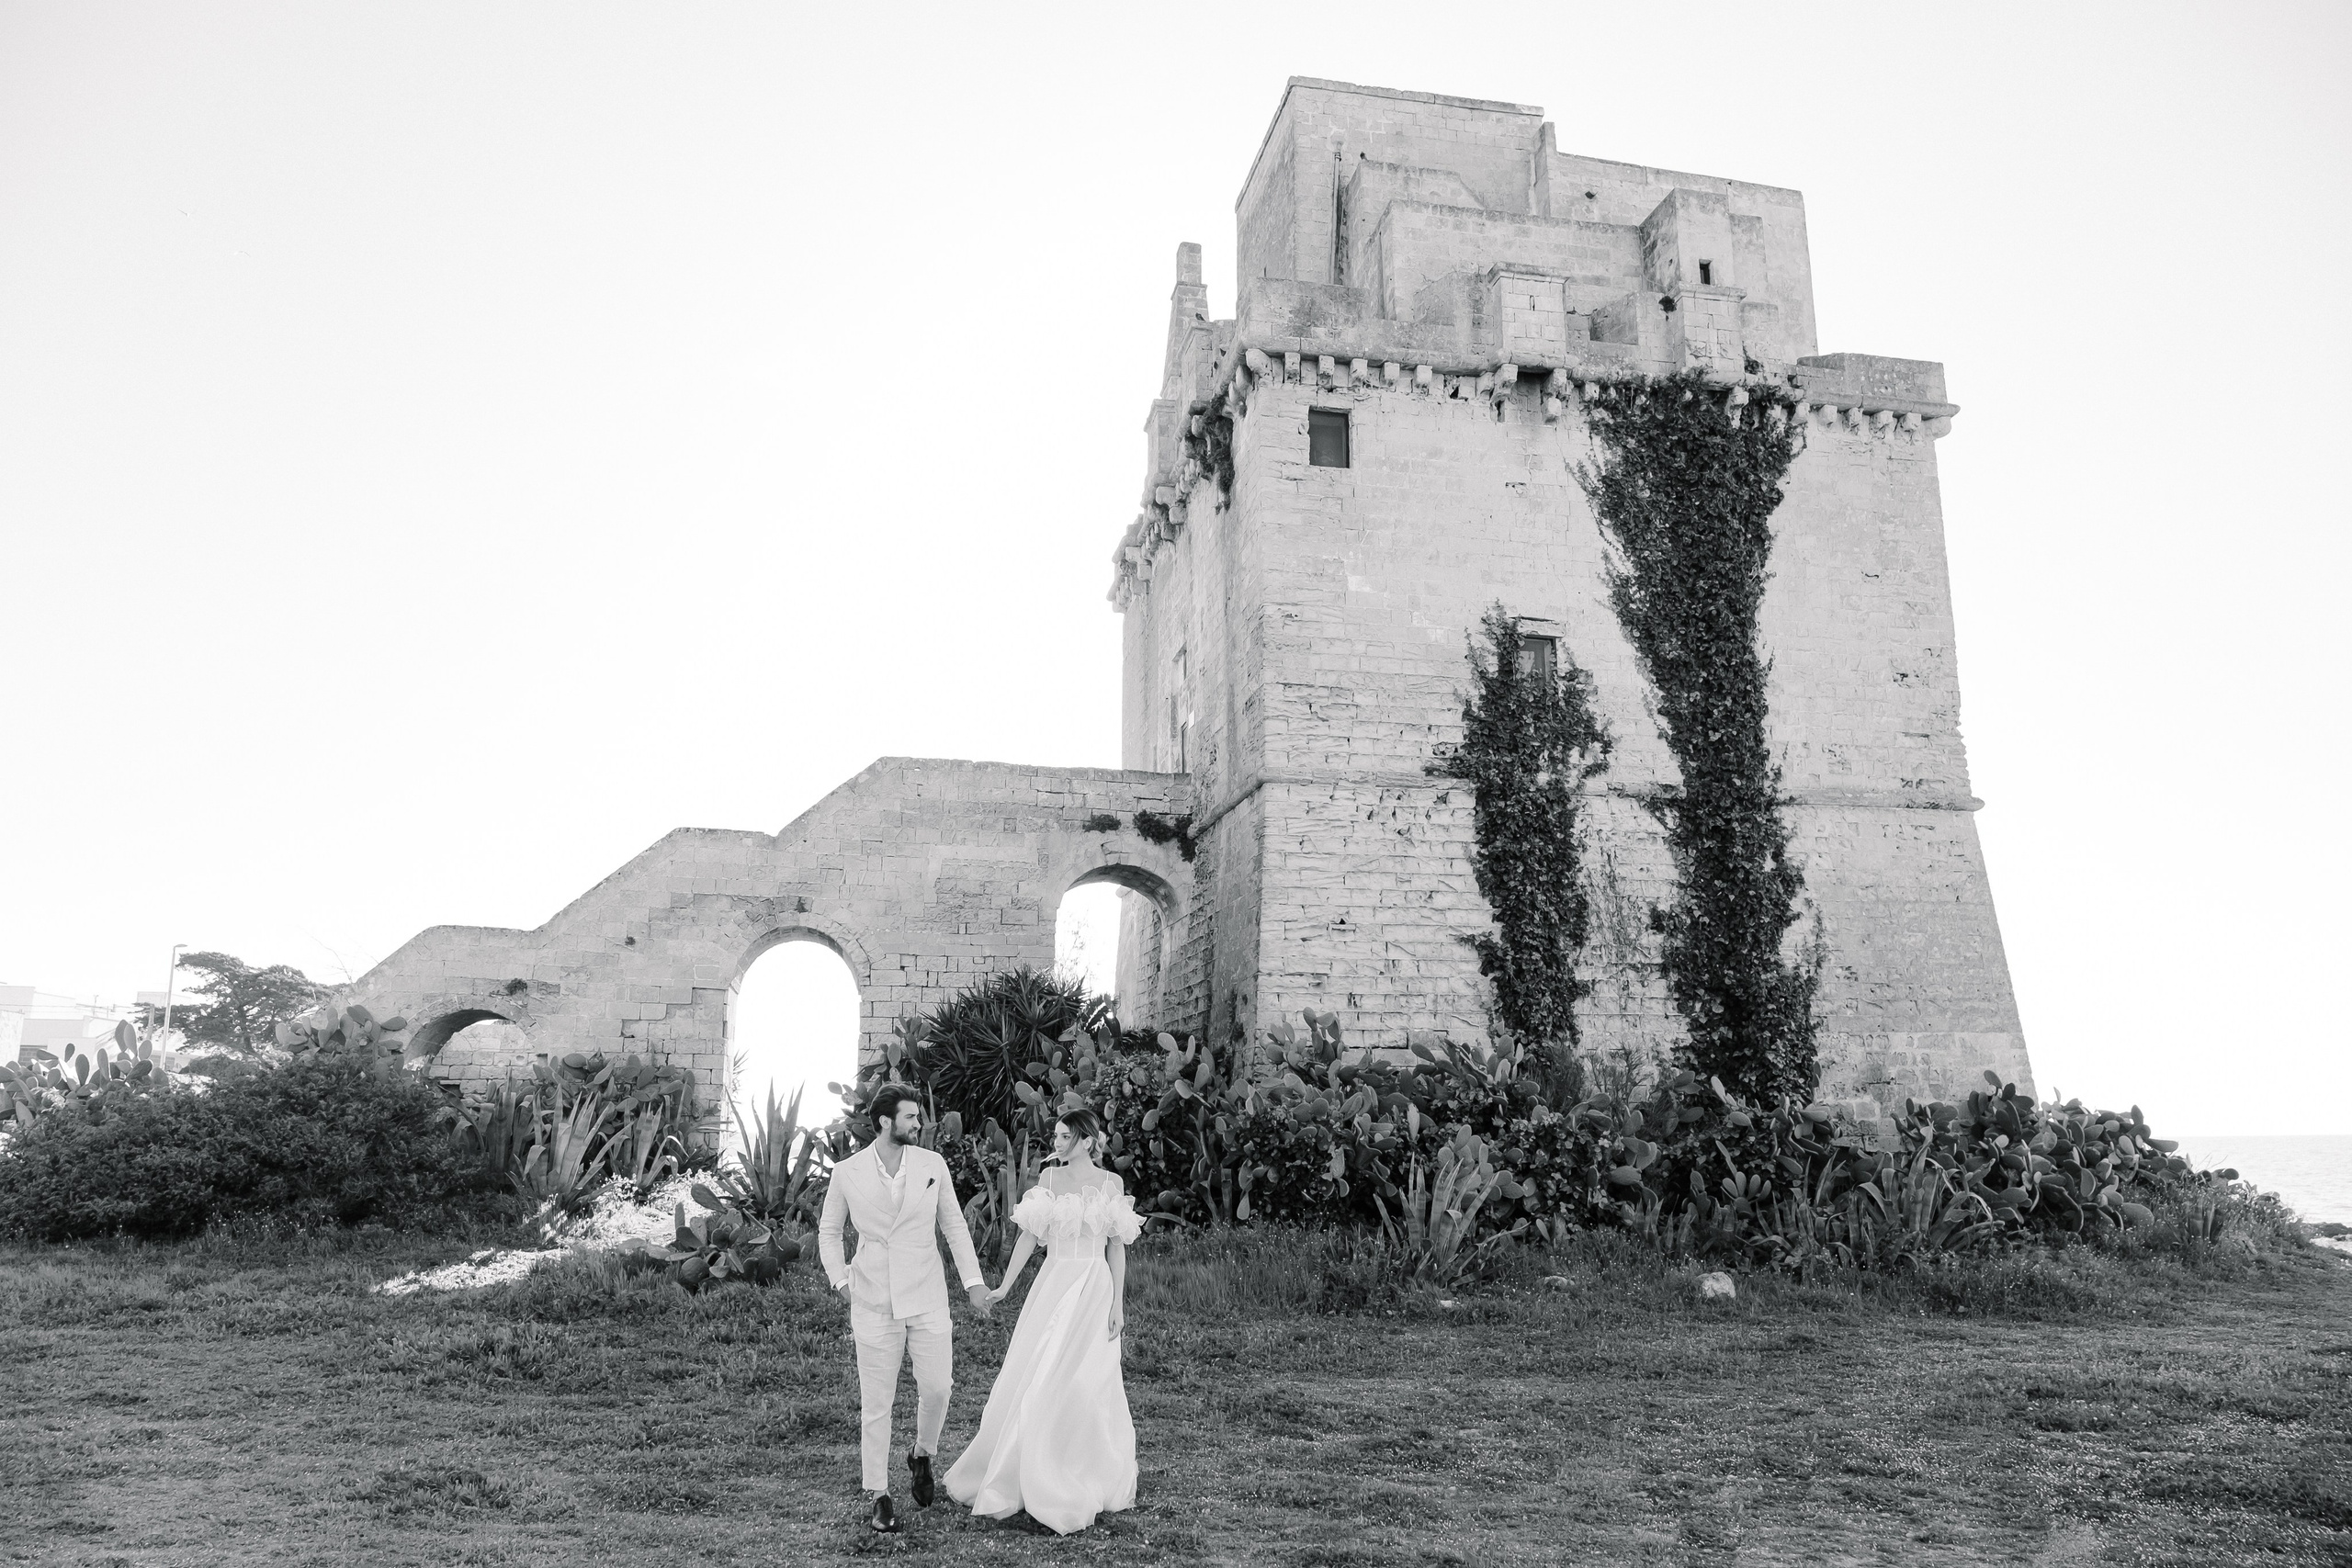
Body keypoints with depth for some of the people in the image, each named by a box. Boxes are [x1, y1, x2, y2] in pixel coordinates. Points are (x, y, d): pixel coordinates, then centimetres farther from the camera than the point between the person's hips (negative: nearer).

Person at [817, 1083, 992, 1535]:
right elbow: (828, 1232, 12)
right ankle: (878, 1496, 18)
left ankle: (922, 1456, 28)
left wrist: (974, 1282, 6)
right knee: (876, 1403, 3)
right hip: (874, 1303, -1)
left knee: (937, 1388, -2)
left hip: (927, 1298, 1)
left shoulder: (932, 1165, 0)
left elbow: (954, 1225, 9)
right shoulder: (847, 1173, -3)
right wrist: (841, 1280, 1)